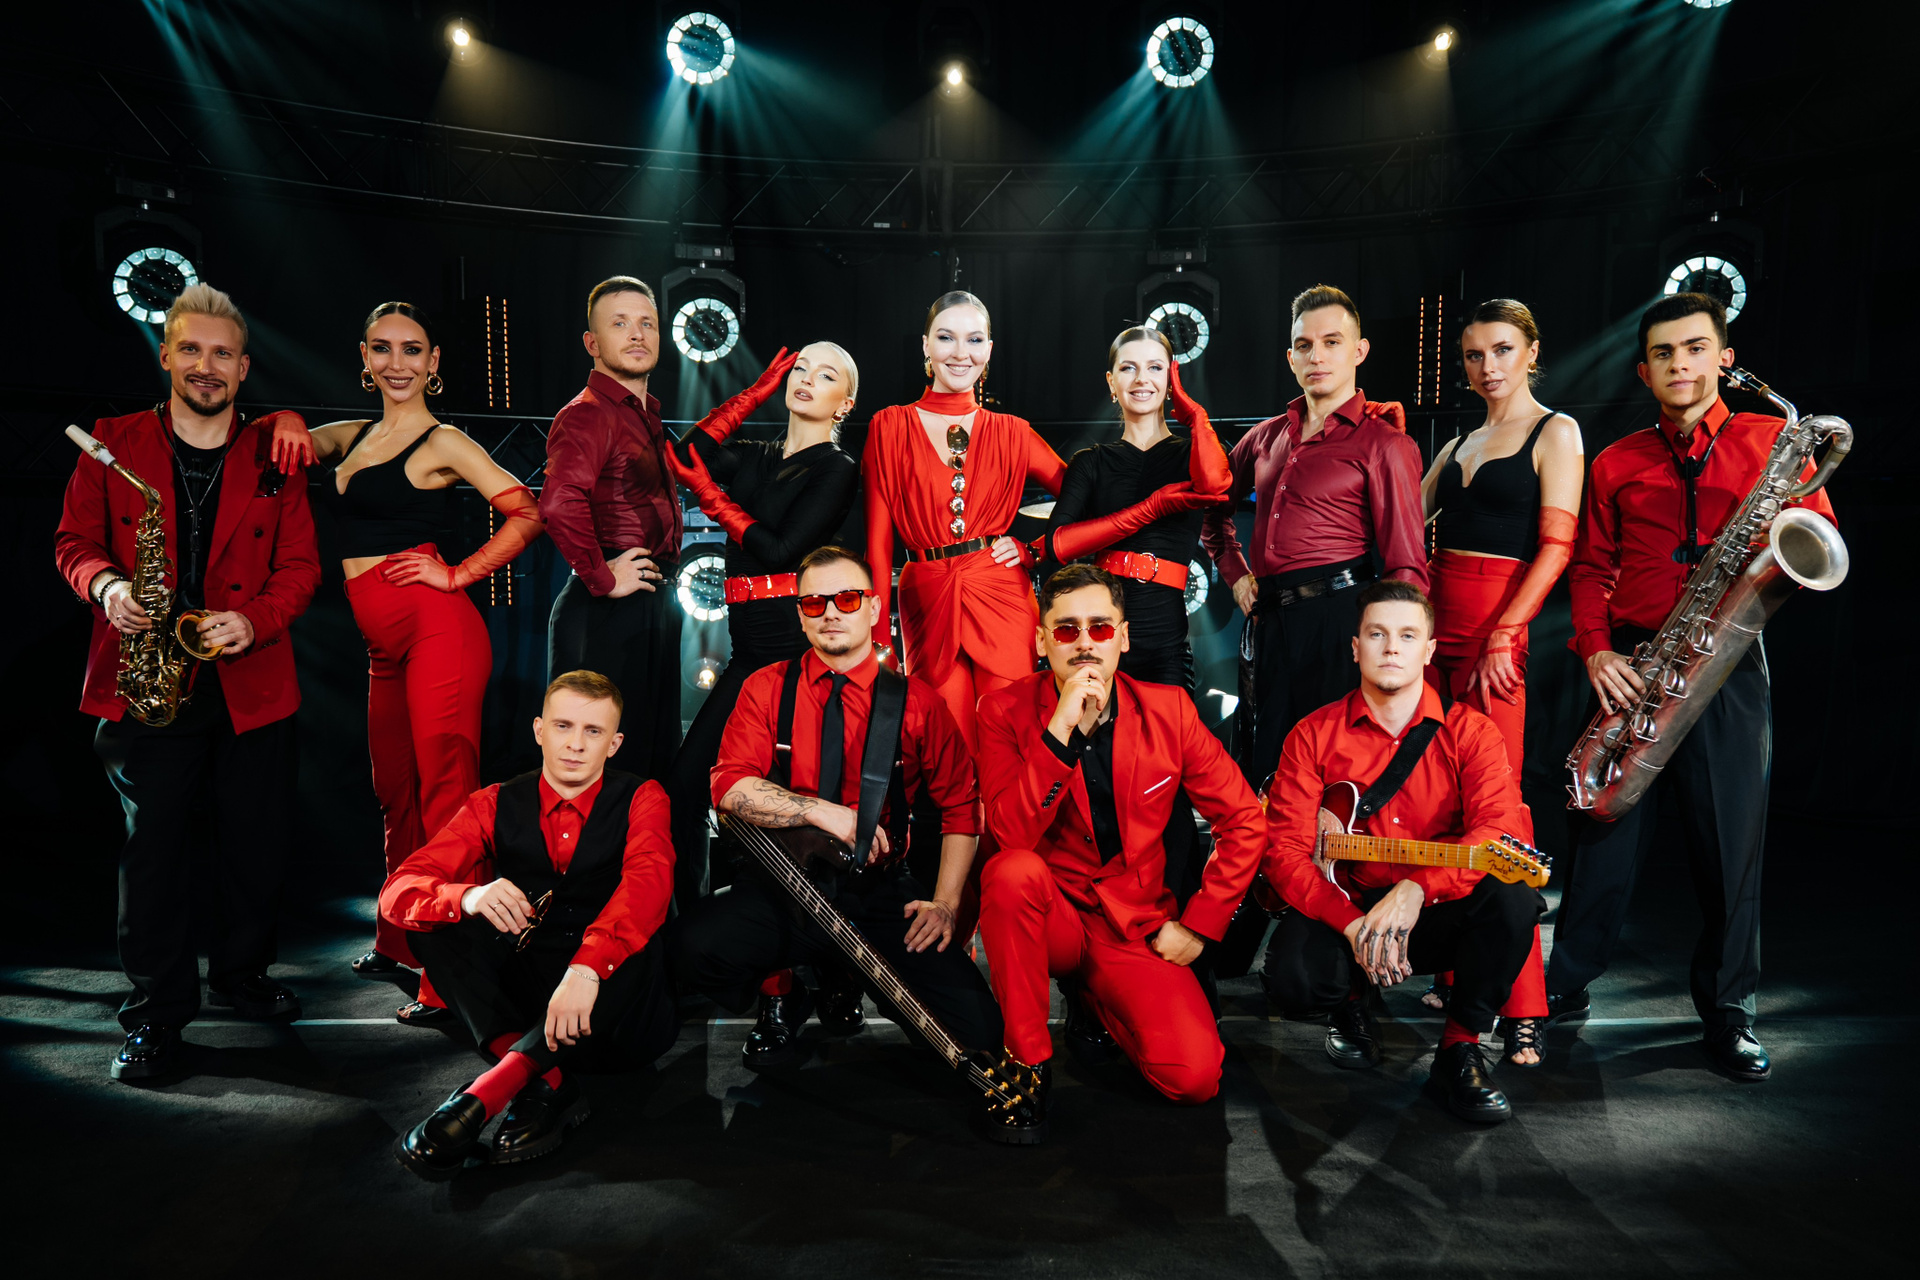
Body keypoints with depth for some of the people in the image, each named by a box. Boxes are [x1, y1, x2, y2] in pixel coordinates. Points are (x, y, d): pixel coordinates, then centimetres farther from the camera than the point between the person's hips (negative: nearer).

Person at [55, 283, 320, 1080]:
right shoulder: (113, 444, 6)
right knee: (153, 843, 1)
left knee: (260, 841, 7)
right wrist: (105, 586, -13)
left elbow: (300, 564, 4)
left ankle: (240, 976, 29)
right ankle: (156, 1013, 14)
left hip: (252, 681, 1)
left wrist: (255, 619, -14)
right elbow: (74, 541, 9)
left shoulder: (273, 453, 6)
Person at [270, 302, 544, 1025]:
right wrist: (291, 428, 8)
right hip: (384, 643, 8)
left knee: (445, 791, -8)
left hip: (436, 629, -7)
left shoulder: (444, 443, -2)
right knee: (395, 792, 15)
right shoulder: (354, 438, 18)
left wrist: (459, 574, -10)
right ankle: (397, 942, 31)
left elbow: (527, 514, -9)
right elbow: (288, 435, 31)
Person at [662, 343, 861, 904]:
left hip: (796, 642, -6)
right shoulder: (754, 457, 17)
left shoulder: (836, 470, -2)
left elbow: (779, 550, -11)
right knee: (684, 782, 3)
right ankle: (689, 912, 17)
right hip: (751, 643, 6)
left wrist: (713, 498, -1)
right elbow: (685, 456, 0)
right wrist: (759, 389, 7)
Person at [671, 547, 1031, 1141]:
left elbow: (960, 806, 5)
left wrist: (946, 902, -7)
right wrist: (826, 812, -19)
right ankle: (781, 997, 6)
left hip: (883, 894, -1)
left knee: (974, 1029, -22)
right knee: (698, 944, -29)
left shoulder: (916, 700, 2)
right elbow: (730, 785, -8)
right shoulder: (767, 689, 3)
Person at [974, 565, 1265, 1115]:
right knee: (1012, 871, -35)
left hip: (1138, 929, 2)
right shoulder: (1005, 710, -7)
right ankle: (1027, 1062, -16)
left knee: (1194, 1077, -18)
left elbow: (1245, 822, 2)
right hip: (1047, 917, -2)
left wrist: (1197, 925, -3)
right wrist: (1060, 729, -30)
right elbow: (1010, 833, -22)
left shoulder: (1168, 709, -3)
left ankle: (1094, 995, 16)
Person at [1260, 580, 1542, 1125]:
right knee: (1291, 978, -30)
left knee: (1512, 895, -30)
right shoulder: (1313, 735, -2)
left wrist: (1417, 889, -36)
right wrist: (1352, 924, -23)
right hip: (1341, 910, 0)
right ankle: (1349, 1004, 11)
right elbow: (1283, 850, -7)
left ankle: (1460, 1046, -7)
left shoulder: (1470, 731, -2)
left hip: (1436, 914, 1)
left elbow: (1501, 826, -19)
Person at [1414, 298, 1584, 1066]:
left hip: (1497, 635, -6)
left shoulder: (1555, 433, 2)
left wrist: (1502, 636, -15)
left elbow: (1555, 547, -8)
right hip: (1434, 629, 6)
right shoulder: (1458, 444, 20)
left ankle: (1523, 1006, -4)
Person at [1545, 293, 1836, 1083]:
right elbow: (1591, 566, 9)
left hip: (1727, 663, 0)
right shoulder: (1616, 464, 11)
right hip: (1632, 666, 1)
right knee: (1607, 828, 4)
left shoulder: (1774, 442, 9)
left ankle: (1727, 1009, 19)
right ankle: (1567, 986, 18)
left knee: (1731, 836, 3)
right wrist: (1595, 649, -5)